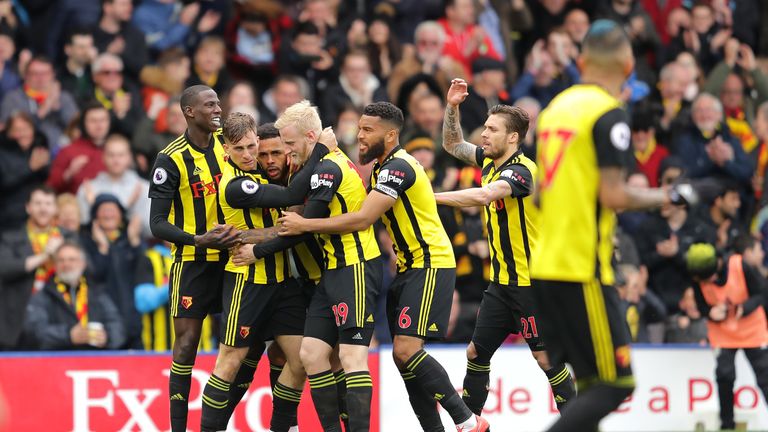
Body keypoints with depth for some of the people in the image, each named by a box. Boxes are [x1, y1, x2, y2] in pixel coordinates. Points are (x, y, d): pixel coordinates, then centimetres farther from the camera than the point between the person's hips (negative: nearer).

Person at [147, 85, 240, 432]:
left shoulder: (226, 143, 1)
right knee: (186, 344, -6)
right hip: (192, 261, -5)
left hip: (232, 259, 5)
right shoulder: (171, 159, -12)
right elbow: (158, 224, -15)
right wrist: (199, 240, -29)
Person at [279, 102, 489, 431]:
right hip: (409, 267, 10)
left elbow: (362, 220, -23)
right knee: (404, 356, 5)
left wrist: (304, 225, -18)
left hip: (431, 265, -10)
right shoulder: (382, 168, 16)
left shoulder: (398, 167, -16)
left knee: (406, 351, -19)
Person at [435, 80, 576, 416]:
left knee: (545, 357, -6)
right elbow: (453, 144, 22)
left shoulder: (522, 171, -20)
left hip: (531, 282, -9)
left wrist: (431, 196, -34)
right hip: (501, 281, 9)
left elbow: (484, 195, -37)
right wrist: (452, 107, 5)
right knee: (476, 352, 8)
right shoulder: (490, 161, 7)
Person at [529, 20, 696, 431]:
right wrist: (669, 196, -2)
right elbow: (613, 195, -17)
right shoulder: (609, 114, -11)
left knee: (589, 383, 15)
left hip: (545, 265, 9)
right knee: (615, 383, -7)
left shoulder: (556, 107, 13)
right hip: (582, 270, -9)